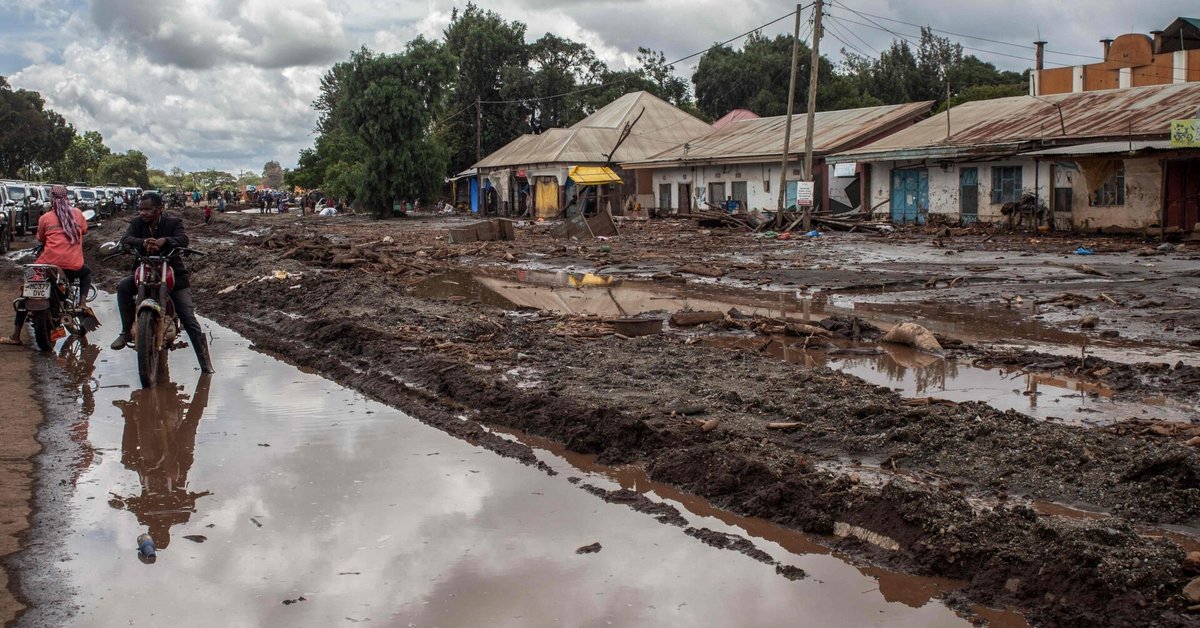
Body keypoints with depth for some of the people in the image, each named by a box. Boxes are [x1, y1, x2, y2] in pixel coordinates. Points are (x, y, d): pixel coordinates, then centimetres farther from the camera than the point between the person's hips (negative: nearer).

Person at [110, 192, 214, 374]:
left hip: (172, 273, -3)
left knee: (189, 319, -9)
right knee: (123, 287, -25)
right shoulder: (137, 222, 0)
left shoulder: (173, 222, -7)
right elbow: (125, 239, -17)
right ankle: (126, 332, -9)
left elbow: (183, 239, -25)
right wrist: (143, 242, -39)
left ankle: (205, 362, -4)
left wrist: (164, 241, -46)